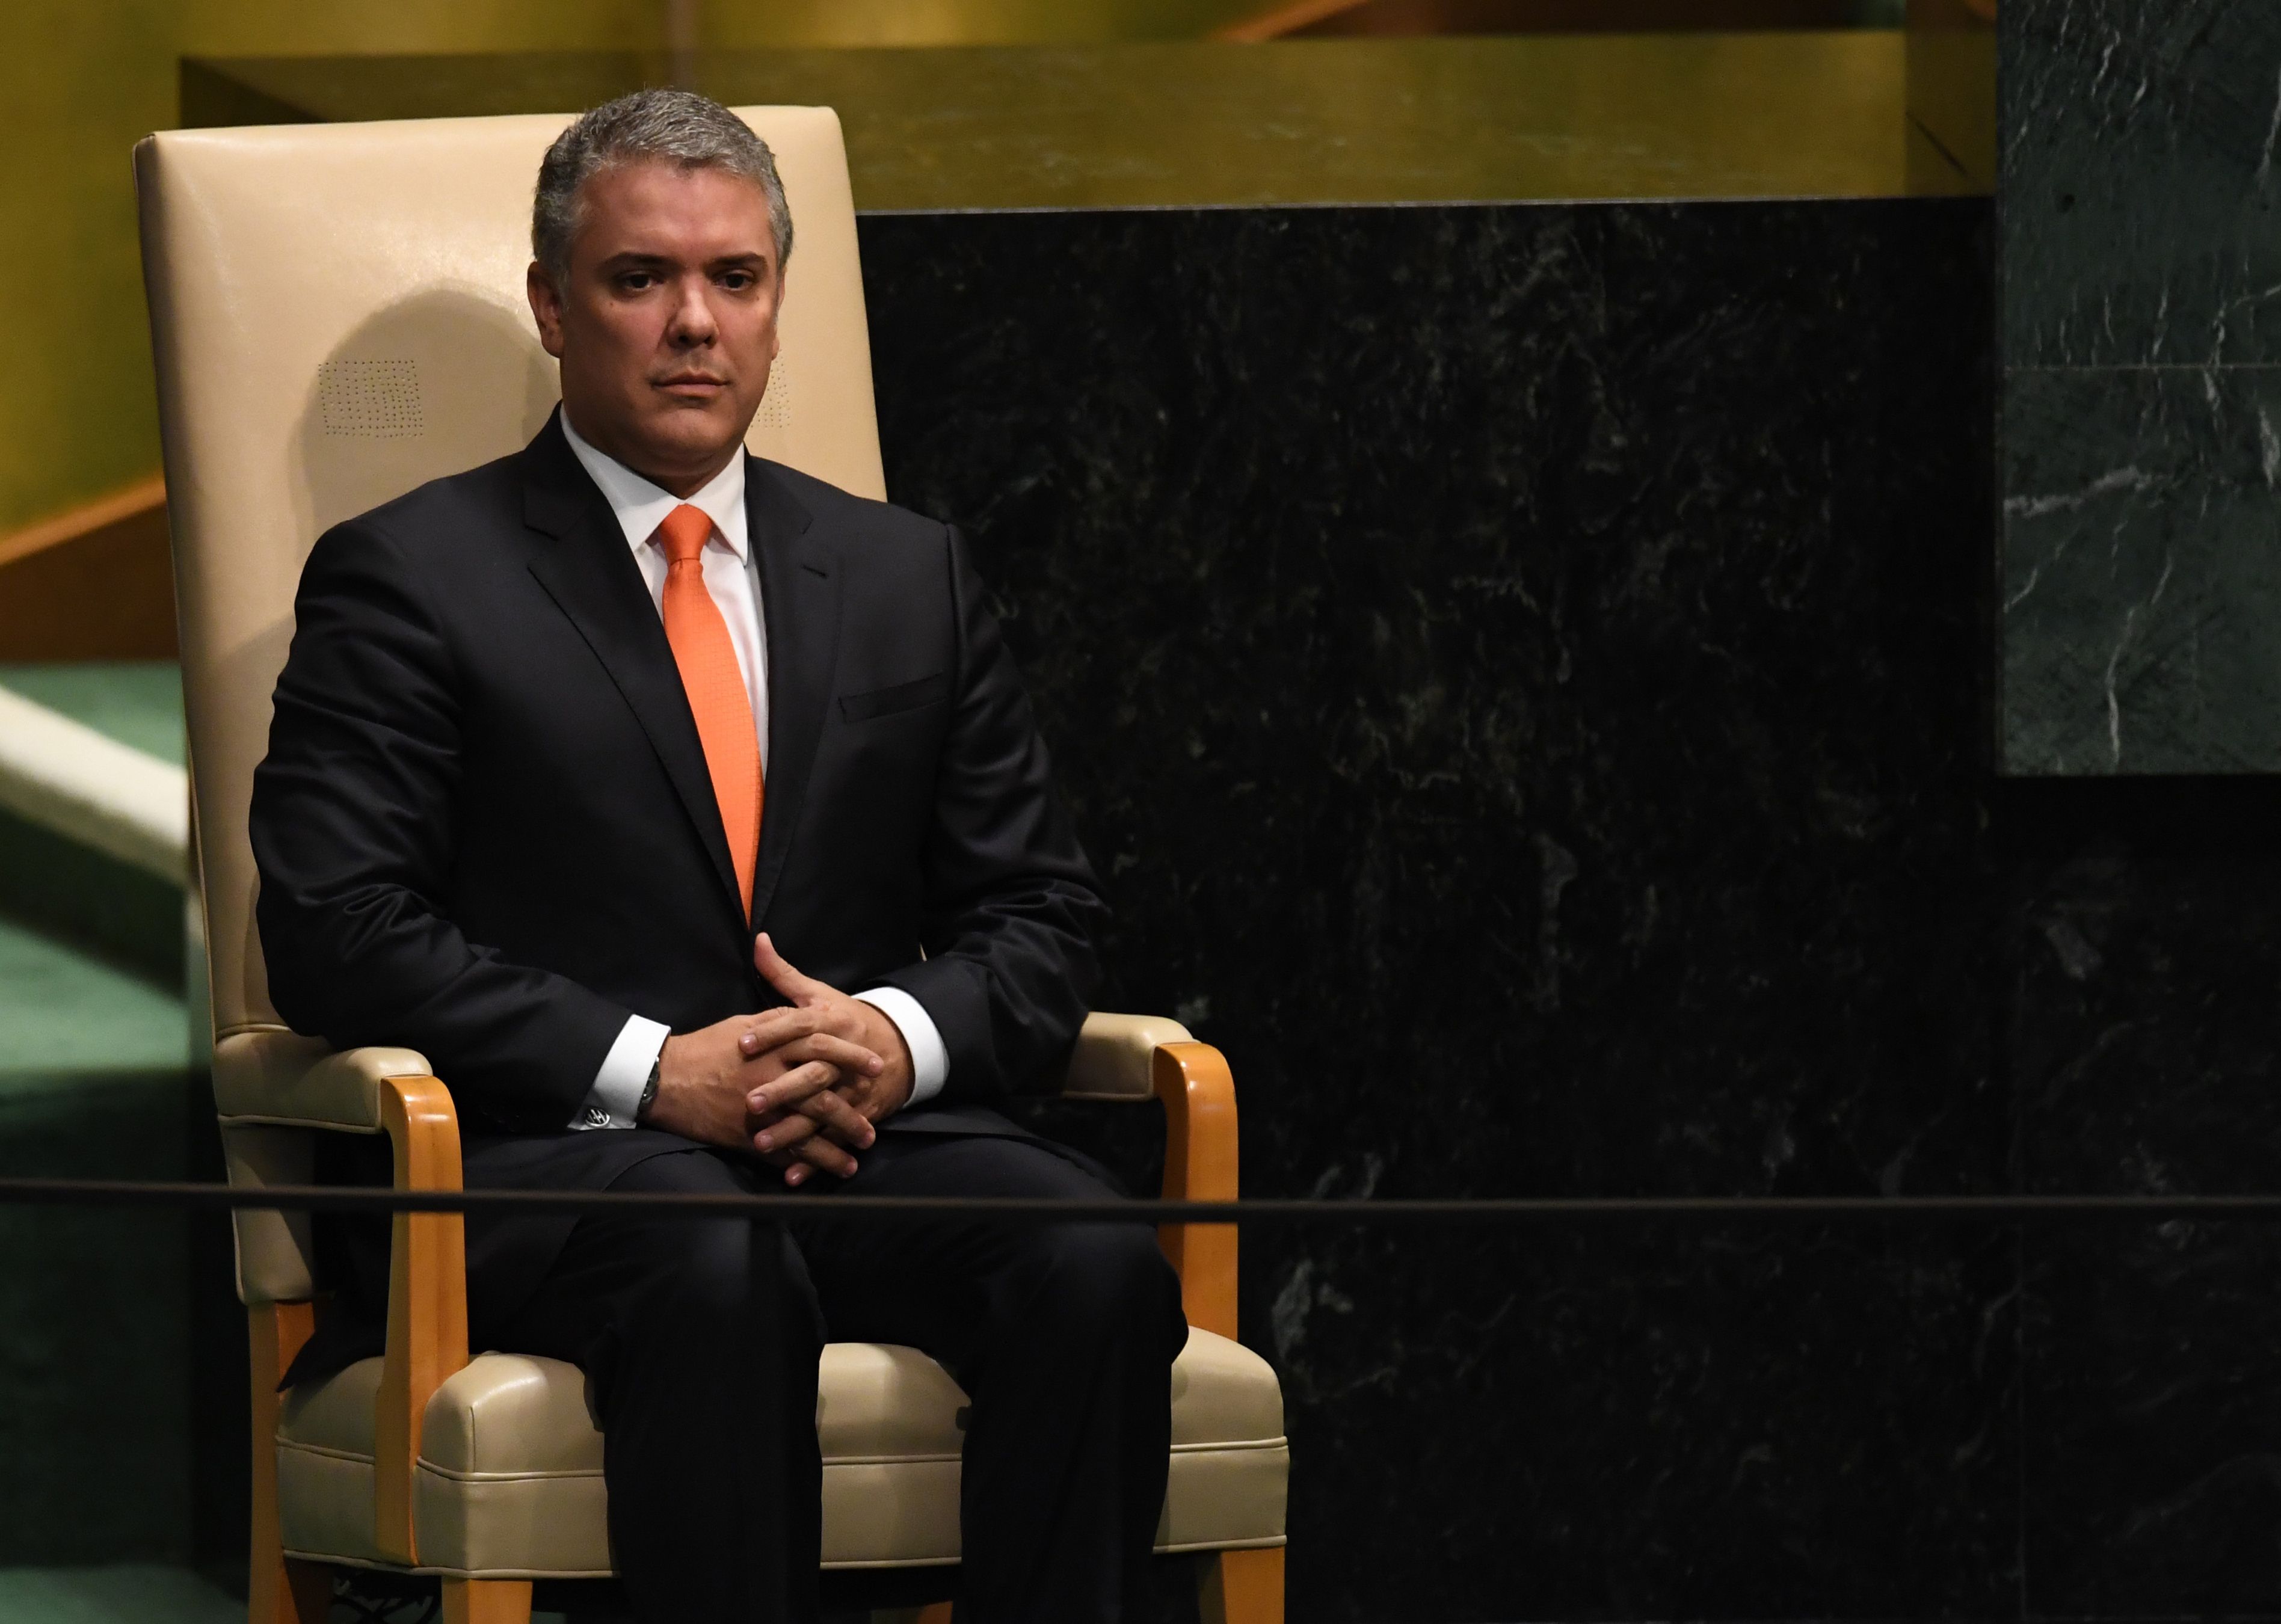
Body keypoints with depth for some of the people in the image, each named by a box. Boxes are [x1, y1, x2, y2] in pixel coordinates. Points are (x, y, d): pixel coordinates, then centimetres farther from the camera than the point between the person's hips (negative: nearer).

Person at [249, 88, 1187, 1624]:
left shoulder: (911, 575, 20)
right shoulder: (408, 577, 6)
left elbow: (1036, 916, 17)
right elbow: (338, 932, -5)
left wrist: (899, 1038, -7)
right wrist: (650, 1070, -15)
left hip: (868, 1131, 4)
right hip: (545, 1162, -4)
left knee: (1098, 1265, -28)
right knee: (716, 1279, -38)